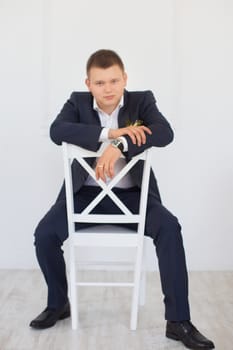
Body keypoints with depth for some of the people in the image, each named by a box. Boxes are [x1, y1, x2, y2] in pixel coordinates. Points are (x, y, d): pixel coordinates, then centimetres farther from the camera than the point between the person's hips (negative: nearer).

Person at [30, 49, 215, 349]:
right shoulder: (77, 102, 0)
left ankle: (178, 321, -18)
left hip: (131, 193, -1)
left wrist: (119, 146, -35)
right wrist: (110, 133, -30)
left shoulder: (142, 101, -2)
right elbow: (56, 131, -20)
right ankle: (58, 304, 10)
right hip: (86, 191, 1)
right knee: (45, 233, -18)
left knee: (169, 228, -26)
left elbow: (165, 133, -21)